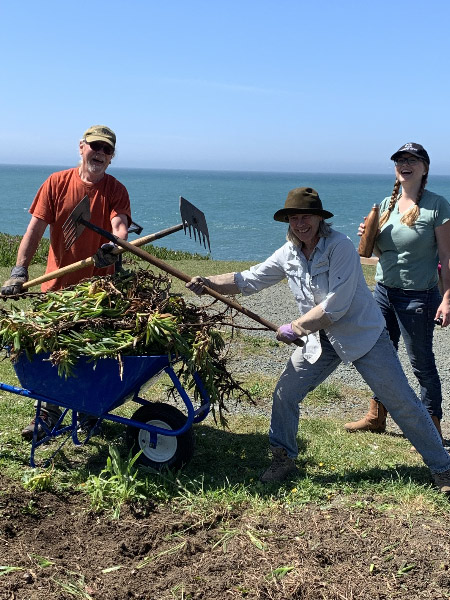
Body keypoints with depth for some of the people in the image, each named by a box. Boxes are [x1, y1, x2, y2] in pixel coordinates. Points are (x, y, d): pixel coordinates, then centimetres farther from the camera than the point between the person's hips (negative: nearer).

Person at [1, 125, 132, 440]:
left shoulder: (116, 190, -1)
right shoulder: (57, 183, -1)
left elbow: (120, 226, -18)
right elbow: (36, 228, -6)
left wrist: (114, 246, -42)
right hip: (57, 285, 1)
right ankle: (49, 411, 22)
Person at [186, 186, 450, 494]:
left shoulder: (340, 247, -22)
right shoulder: (288, 254, -1)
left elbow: (334, 307, -26)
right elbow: (248, 280, 4)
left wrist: (294, 329, -16)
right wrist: (207, 282, -10)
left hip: (363, 334, -6)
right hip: (321, 341, 6)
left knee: (403, 403, -1)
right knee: (285, 395, 1)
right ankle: (284, 459, 22)